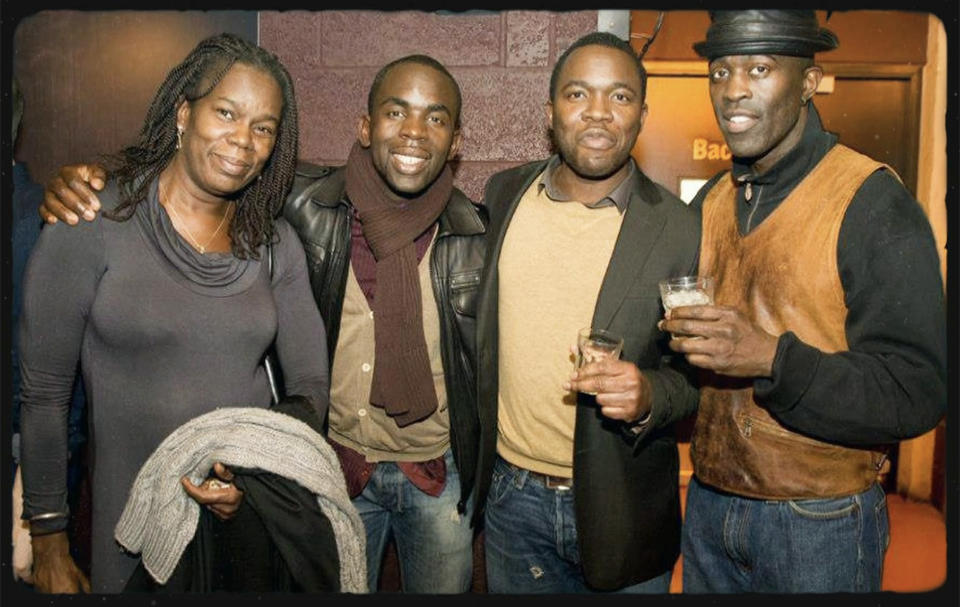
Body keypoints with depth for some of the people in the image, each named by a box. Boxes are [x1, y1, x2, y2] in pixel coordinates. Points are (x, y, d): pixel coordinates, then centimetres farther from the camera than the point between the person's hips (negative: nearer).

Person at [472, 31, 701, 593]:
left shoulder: (684, 230, -13)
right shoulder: (503, 194, -2)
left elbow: (699, 373, -5)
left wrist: (649, 395, -26)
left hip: (621, 508, -2)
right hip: (510, 495, 3)